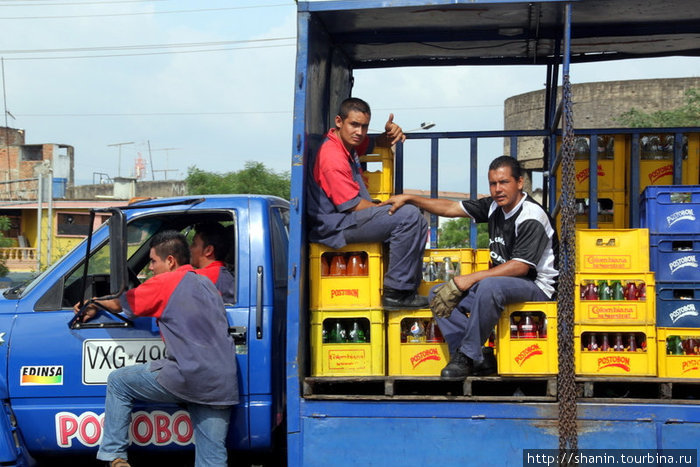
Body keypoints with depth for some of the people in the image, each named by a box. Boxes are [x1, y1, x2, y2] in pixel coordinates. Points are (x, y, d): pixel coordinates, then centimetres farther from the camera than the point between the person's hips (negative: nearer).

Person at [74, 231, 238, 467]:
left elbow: (119, 304, 8)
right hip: (224, 384, 7)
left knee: (118, 381, 13)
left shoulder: (165, 282, -1)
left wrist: (94, 305, 30)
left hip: (189, 377, -7)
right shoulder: (206, 284, 23)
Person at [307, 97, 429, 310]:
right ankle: (396, 292, -21)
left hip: (350, 218, 11)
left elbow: (376, 144, 30)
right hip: (335, 226, -11)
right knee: (408, 217, -25)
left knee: (418, 222, 13)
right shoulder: (332, 157, -21)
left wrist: (390, 133, 5)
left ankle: (410, 287, 8)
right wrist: (390, 207, -8)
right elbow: (353, 205, -21)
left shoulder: (347, 142, 11)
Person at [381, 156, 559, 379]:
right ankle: (478, 360, -13)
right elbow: (451, 208, 12)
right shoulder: (494, 206, 6)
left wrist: (471, 278, -30)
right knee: (438, 294, 0)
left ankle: (467, 354, -26)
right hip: (500, 282, 9)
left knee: (489, 287, -40)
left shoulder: (532, 217, -18)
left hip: (535, 285, -9)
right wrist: (409, 199, 4)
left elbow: (520, 267, -26)